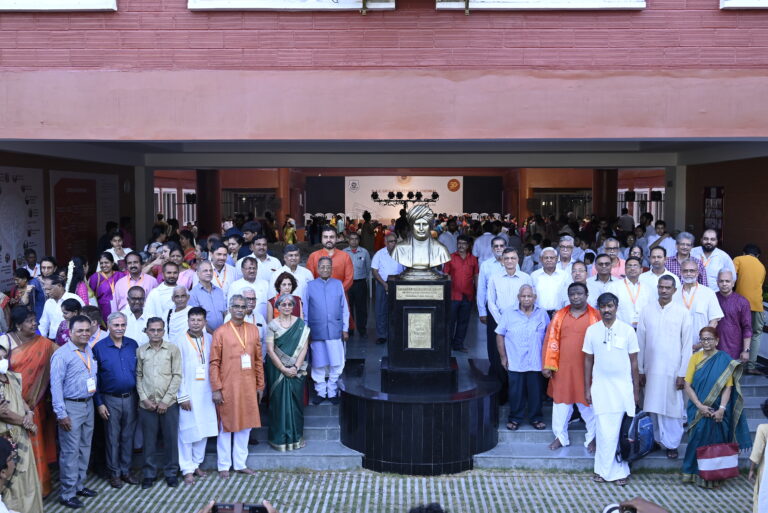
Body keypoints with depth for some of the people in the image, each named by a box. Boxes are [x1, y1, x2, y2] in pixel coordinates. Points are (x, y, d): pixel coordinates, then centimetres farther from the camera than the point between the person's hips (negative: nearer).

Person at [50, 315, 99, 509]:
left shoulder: (90, 352, 7)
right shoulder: (61, 355, -14)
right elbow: (56, 386, -16)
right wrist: (61, 414, -18)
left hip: (88, 405, 7)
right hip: (71, 406, -7)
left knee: (85, 448, 15)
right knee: (70, 451, -2)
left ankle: (79, 486, 29)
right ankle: (67, 493, 8)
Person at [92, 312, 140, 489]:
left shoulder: (133, 345, 2)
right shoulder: (99, 347, -6)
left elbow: (139, 372, 8)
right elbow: (94, 378, -4)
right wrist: (99, 403, -6)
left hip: (131, 398, 3)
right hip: (111, 399, -3)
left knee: (128, 436, 10)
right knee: (112, 438, 6)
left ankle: (126, 470, 22)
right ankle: (114, 473, 18)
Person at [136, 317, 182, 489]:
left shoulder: (173, 349, -1)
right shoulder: (140, 351, 5)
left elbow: (177, 376, -2)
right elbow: (138, 376, 6)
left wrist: (165, 400, -7)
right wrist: (144, 398, -4)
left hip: (168, 403, -1)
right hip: (147, 404, 1)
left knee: (171, 439, 4)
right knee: (149, 440, 6)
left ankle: (171, 472, 18)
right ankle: (149, 473, 19)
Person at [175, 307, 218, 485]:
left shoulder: (209, 339, 5)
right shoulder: (180, 342, -6)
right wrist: (183, 396, -10)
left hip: (206, 393, 4)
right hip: (188, 394, -4)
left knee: (204, 430, 9)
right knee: (187, 432, -1)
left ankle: (197, 464, 23)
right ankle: (187, 469, 8)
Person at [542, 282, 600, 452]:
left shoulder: (595, 316, -1)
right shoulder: (559, 316, 4)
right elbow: (551, 341, 2)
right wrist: (548, 365, -4)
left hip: (587, 368, -2)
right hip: (563, 368, 2)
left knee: (588, 402, 6)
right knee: (561, 402, 9)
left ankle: (592, 438, 21)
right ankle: (561, 437, 23)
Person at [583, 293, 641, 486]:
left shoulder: (627, 330, -1)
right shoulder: (592, 330, 2)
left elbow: (634, 362, 3)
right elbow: (588, 361, 7)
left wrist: (636, 390, 3)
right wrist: (587, 388, 5)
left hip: (623, 387, -1)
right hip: (600, 386, 1)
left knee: (623, 430, 0)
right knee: (604, 431, 3)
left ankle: (620, 470, 13)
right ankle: (603, 470, 14)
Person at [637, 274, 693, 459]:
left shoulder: (682, 312, -3)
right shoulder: (647, 310, 2)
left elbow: (687, 344, -3)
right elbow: (640, 341, 5)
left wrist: (683, 373, -6)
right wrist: (640, 369, 4)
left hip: (673, 369, -2)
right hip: (651, 368, 2)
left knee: (672, 408, 2)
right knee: (654, 407, 7)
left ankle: (672, 444, 14)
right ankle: (658, 440, 22)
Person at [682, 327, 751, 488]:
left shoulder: (725, 360, -2)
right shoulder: (695, 358, 3)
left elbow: (728, 387, -6)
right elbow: (688, 386, 0)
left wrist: (721, 409, -17)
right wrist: (699, 406, -11)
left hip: (717, 411, -1)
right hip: (698, 410, 1)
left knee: (716, 441, 1)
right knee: (699, 439, -1)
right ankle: (696, 473, 13)